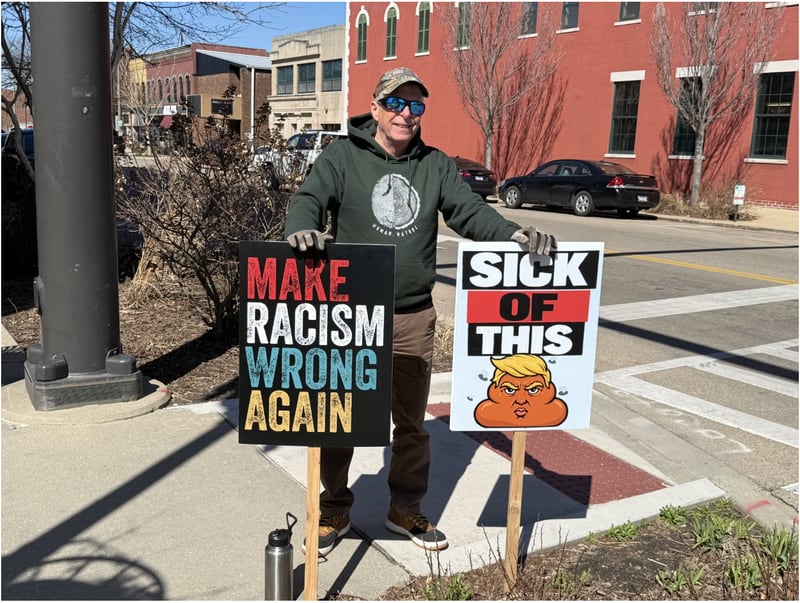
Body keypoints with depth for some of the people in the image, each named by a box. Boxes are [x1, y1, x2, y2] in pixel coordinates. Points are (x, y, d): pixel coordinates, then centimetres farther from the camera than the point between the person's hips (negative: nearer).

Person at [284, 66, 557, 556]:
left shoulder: (437, 165, 8)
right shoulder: (343, 157, -1)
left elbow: (470, 211, -1)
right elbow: (309, 198, -13)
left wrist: (514, 234, -20)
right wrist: (302, 227, -37)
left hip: (414, 318, 3)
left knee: (412, 421, 15)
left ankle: (406, 510, 35)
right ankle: (334, 511, 30)